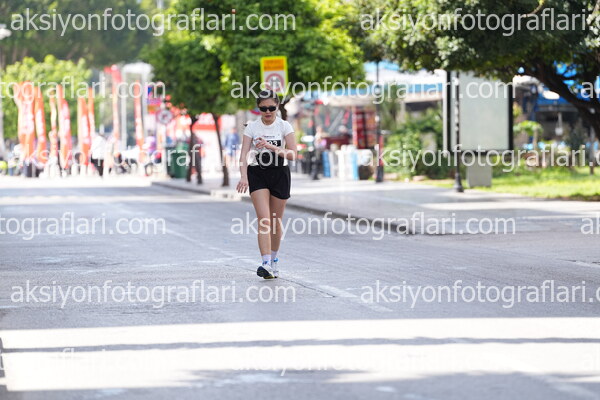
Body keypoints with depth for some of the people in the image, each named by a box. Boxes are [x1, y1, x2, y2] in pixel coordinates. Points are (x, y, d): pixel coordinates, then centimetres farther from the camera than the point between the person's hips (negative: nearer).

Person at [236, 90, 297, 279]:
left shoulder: (285, 126, 0)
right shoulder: (252, 127, 1)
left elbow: (292, 154, -10)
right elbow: (244, 154, -8)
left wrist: (270, 146, -21)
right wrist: (244, 176, -23)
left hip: (280, 174, 1)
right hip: (257, 173, -1)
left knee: (275, 221, 8)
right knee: (263, 219, -15)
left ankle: (274, 259, 29)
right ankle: (266, 264, -23)